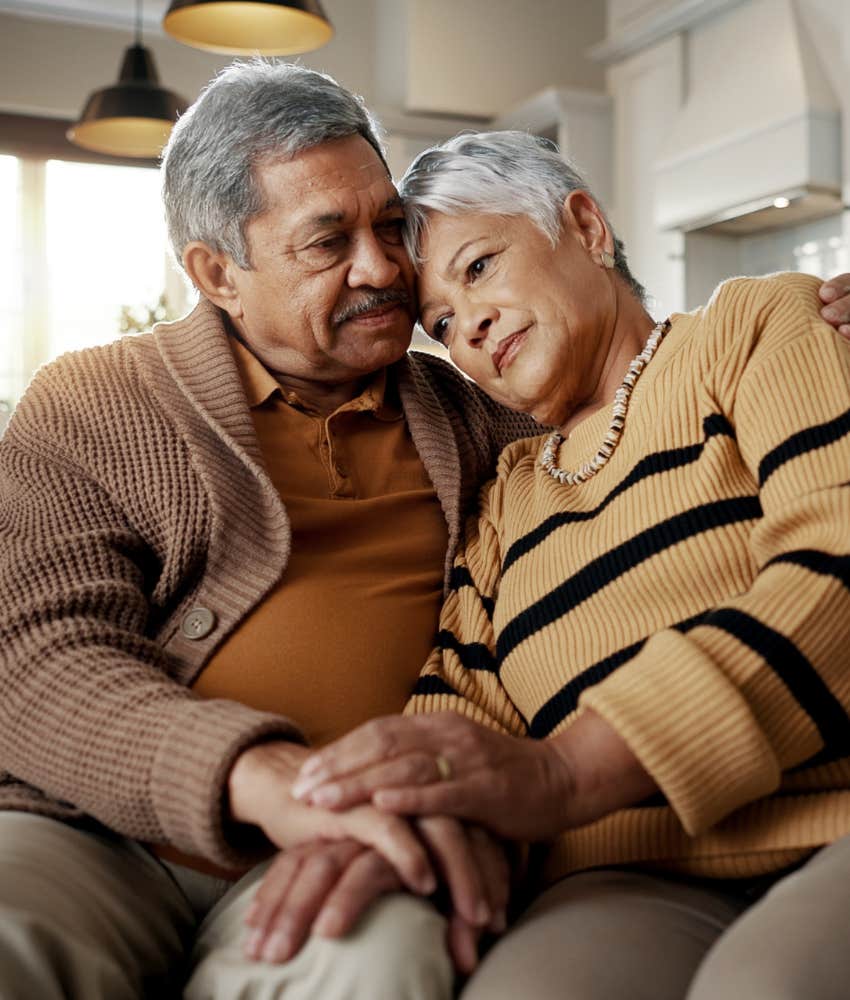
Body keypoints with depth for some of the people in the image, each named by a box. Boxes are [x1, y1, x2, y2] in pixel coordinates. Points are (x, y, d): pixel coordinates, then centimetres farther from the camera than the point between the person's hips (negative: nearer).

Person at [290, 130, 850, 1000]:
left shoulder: (762, 326, 8)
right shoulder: (504, 502, 22)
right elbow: (462, 704, 11)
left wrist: (565, 774, -20)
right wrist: (383, 815, -14)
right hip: (642, 881, 3)